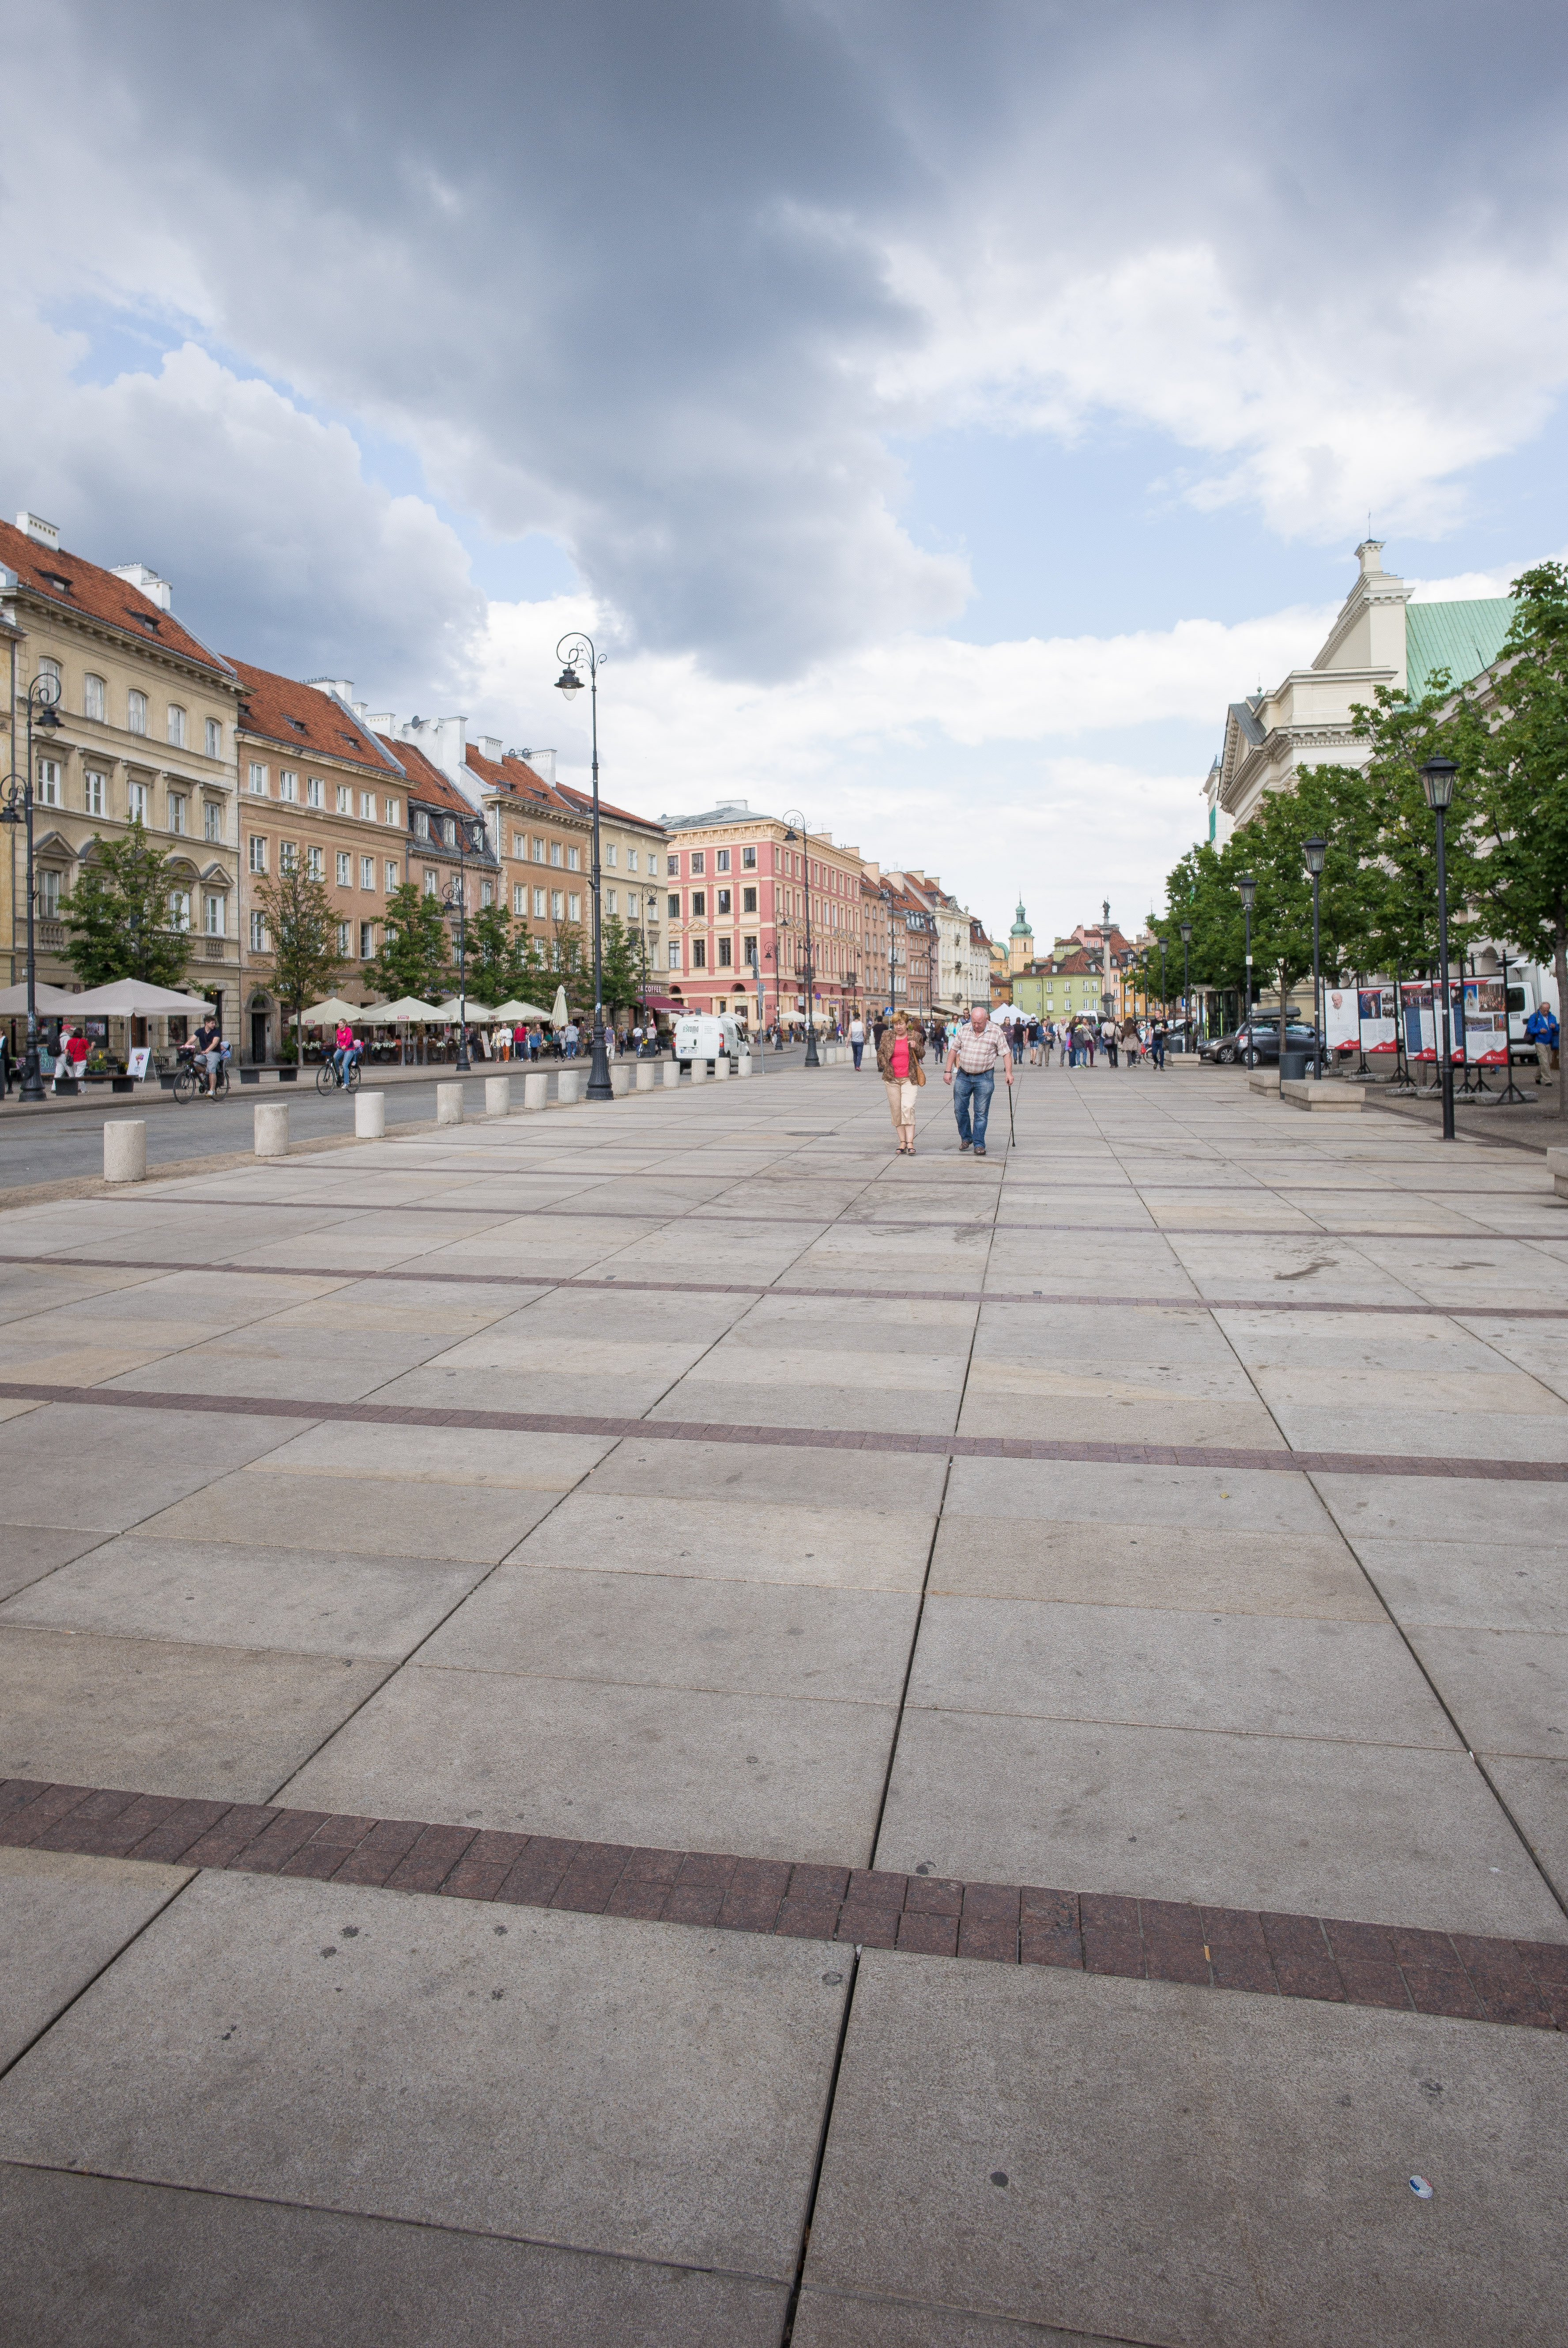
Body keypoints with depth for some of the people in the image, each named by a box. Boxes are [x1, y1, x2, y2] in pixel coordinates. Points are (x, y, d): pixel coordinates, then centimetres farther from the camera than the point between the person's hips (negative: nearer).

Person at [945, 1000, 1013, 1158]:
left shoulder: (997, 1032, -6)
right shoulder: (964, 1030, 2)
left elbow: (1006, 1053, -4)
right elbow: (954, 1050, 9)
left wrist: (1009, 1073, -14)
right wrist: (948, 1071, 5)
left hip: (984, 1079, -3)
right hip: (963, 1076, 3)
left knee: (981, 1113, -1)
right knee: (960, 1109, 6)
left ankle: (979, 1144, 6)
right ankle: (966, 1138, 25)